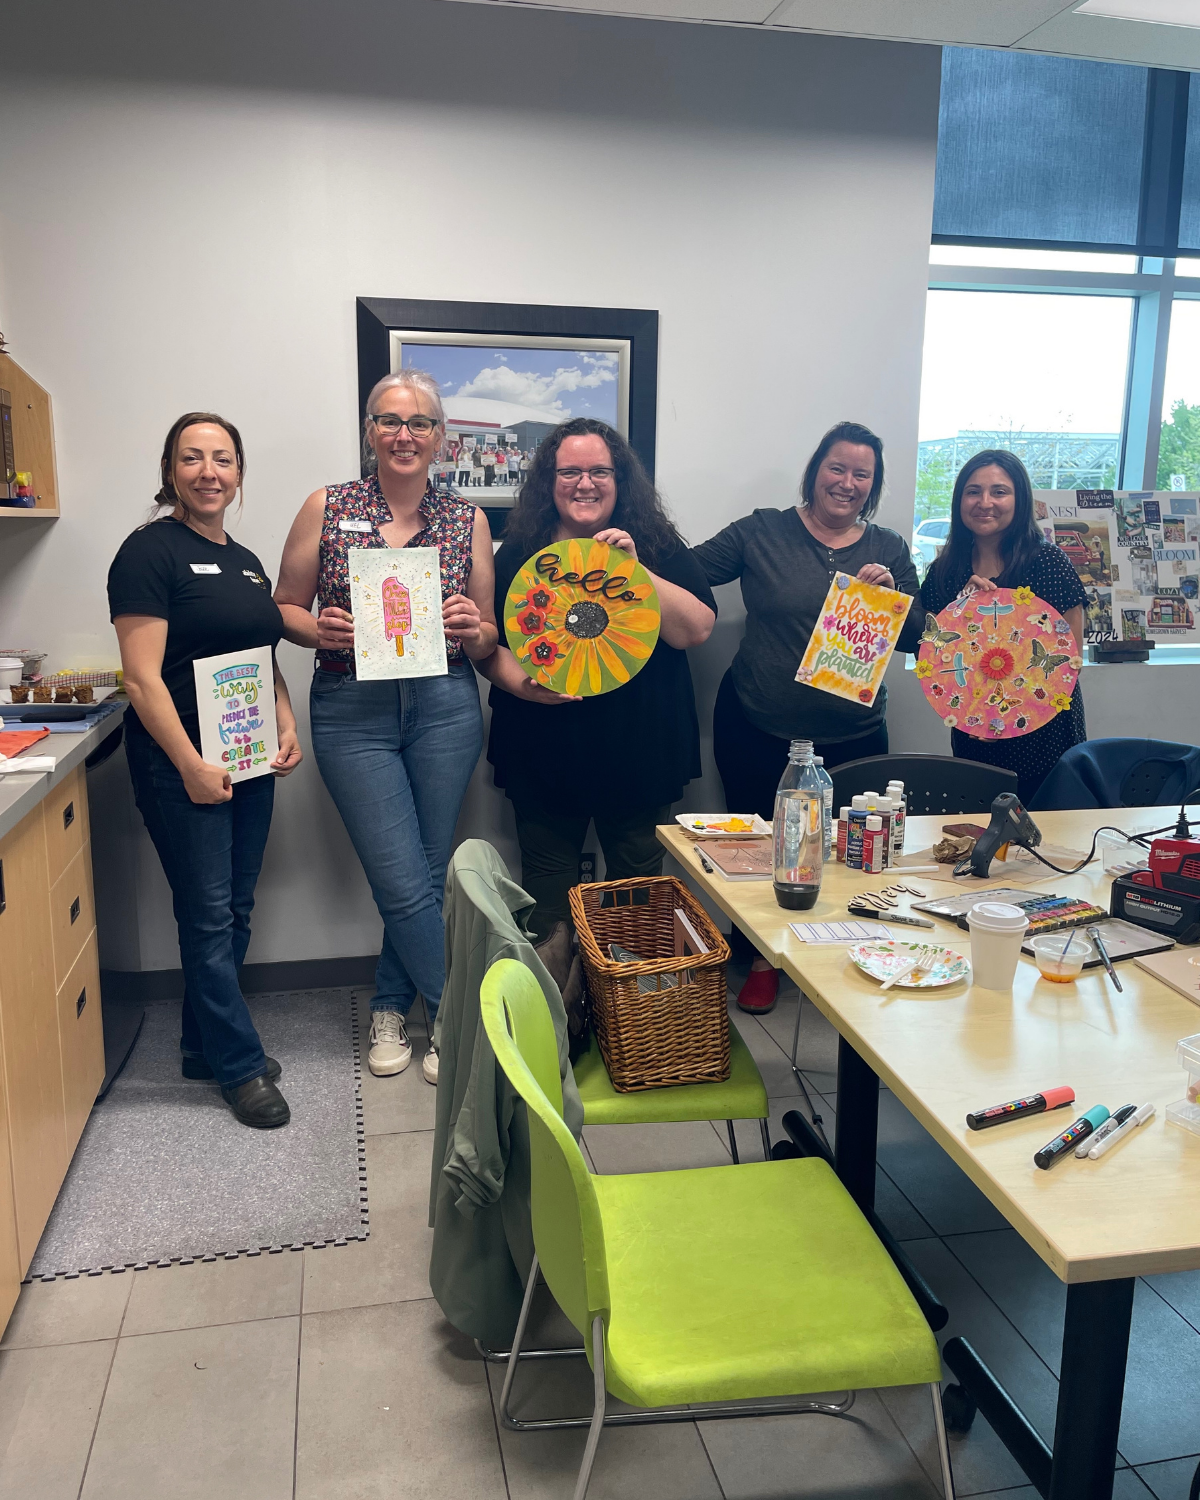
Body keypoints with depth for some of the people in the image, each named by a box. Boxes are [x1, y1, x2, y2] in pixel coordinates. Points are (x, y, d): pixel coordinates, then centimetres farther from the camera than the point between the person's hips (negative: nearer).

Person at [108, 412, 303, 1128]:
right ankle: (241, 1065, 12)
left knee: (235, 910, 13)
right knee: (208, 915, 0)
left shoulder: (246, 561, 14)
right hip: (182, 766, -8)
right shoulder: (151, 551, -9)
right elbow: (143, 677, -15)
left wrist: (288, 727, 5)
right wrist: (192, 767, -19)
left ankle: (205, 1043, 29)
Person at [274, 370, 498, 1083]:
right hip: (353, 713, -1)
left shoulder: (468, 521, 6)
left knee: (426, 873, 8)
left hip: (445, 709, 2)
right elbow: (284, 607, 7)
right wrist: (318, 630, -13)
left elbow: (488, 639, 10)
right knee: (405, 882, -3)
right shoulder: (327, 508, 3)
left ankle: (391, 1007, 30)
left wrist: (473, 630, -12)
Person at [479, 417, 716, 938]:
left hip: (639, 755, 0)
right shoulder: (519, 552, 5)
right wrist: (521, 682, -15)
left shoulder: (657, 546, 4)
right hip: (544, 758, 0)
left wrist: (634, 569, -15)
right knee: (546, 904, 9)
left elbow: (697, 630, -7)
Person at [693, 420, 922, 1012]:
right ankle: (762, 959, 28)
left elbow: (915, 638, 3)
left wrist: (890, 593, -14)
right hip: (758, 730, -1)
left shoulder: (889, 550, 7)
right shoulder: (761, 533, 1)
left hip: (853, 737, 2)